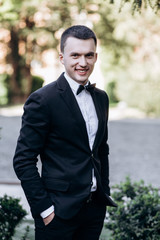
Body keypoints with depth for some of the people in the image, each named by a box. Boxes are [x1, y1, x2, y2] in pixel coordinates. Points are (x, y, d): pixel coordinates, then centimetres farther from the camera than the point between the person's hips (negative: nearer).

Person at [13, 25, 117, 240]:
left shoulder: (101, 98, 10)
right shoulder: (42, 100, -12)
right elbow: (23, 161, -13)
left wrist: (105, 193, 14)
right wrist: (44, 208, -14)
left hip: (95, 207, 6)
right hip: (59, 211, -6)